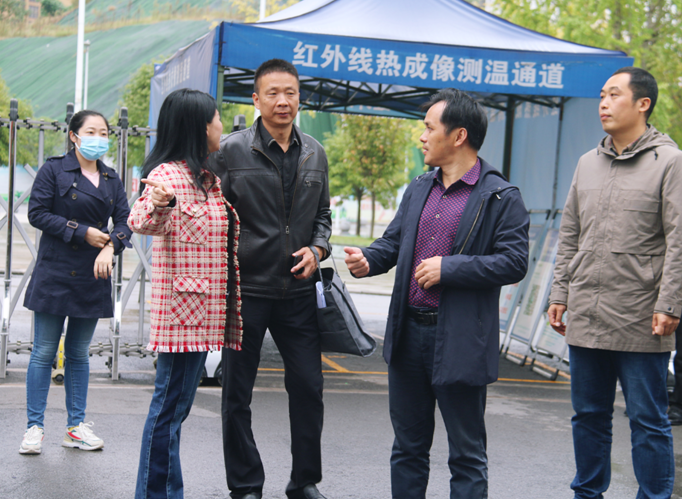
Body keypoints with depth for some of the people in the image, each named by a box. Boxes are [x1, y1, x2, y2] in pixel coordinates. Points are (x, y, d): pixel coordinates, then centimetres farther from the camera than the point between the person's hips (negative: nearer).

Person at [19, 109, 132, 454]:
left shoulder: (112, 180, 13)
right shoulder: (54, 170, -1)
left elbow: (124, 219, 6)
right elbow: (37, 213, -8)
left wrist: (110, 247, -14)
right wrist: (83, 232, -13)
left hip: (93, 275, 4)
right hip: (55, 272, -4)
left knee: (79, 352, 10)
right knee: (44, 352, -2)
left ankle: (76, 426, 15)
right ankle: (34, 427, 4)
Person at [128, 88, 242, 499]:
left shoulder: (209, 179, 17)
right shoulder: (168, 173, -12)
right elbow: (141, 222, -28)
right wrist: (158, 205, -50)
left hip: (205, 307, 10)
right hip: (182, 305, -10)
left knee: (176, 404, 15)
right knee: (171, 405, -7)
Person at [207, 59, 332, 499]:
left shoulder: (315, 154, 8)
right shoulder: (231, 151, -5)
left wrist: (317, 248, 0)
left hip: (298, 290, 4)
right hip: (243, 290, -3)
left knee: (309, 387, 6)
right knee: (237, 394, 6)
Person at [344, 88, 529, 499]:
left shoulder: (501, 197, -7)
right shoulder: (418, 190, 15)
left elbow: (515, 262, -14)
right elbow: (393, 241, 18)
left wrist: (449, 268, -18)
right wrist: (368, 260, -3)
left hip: (460, 342, -6)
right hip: (409, 332, 7)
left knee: (466, 454, 4)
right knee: (408, 447, 15)